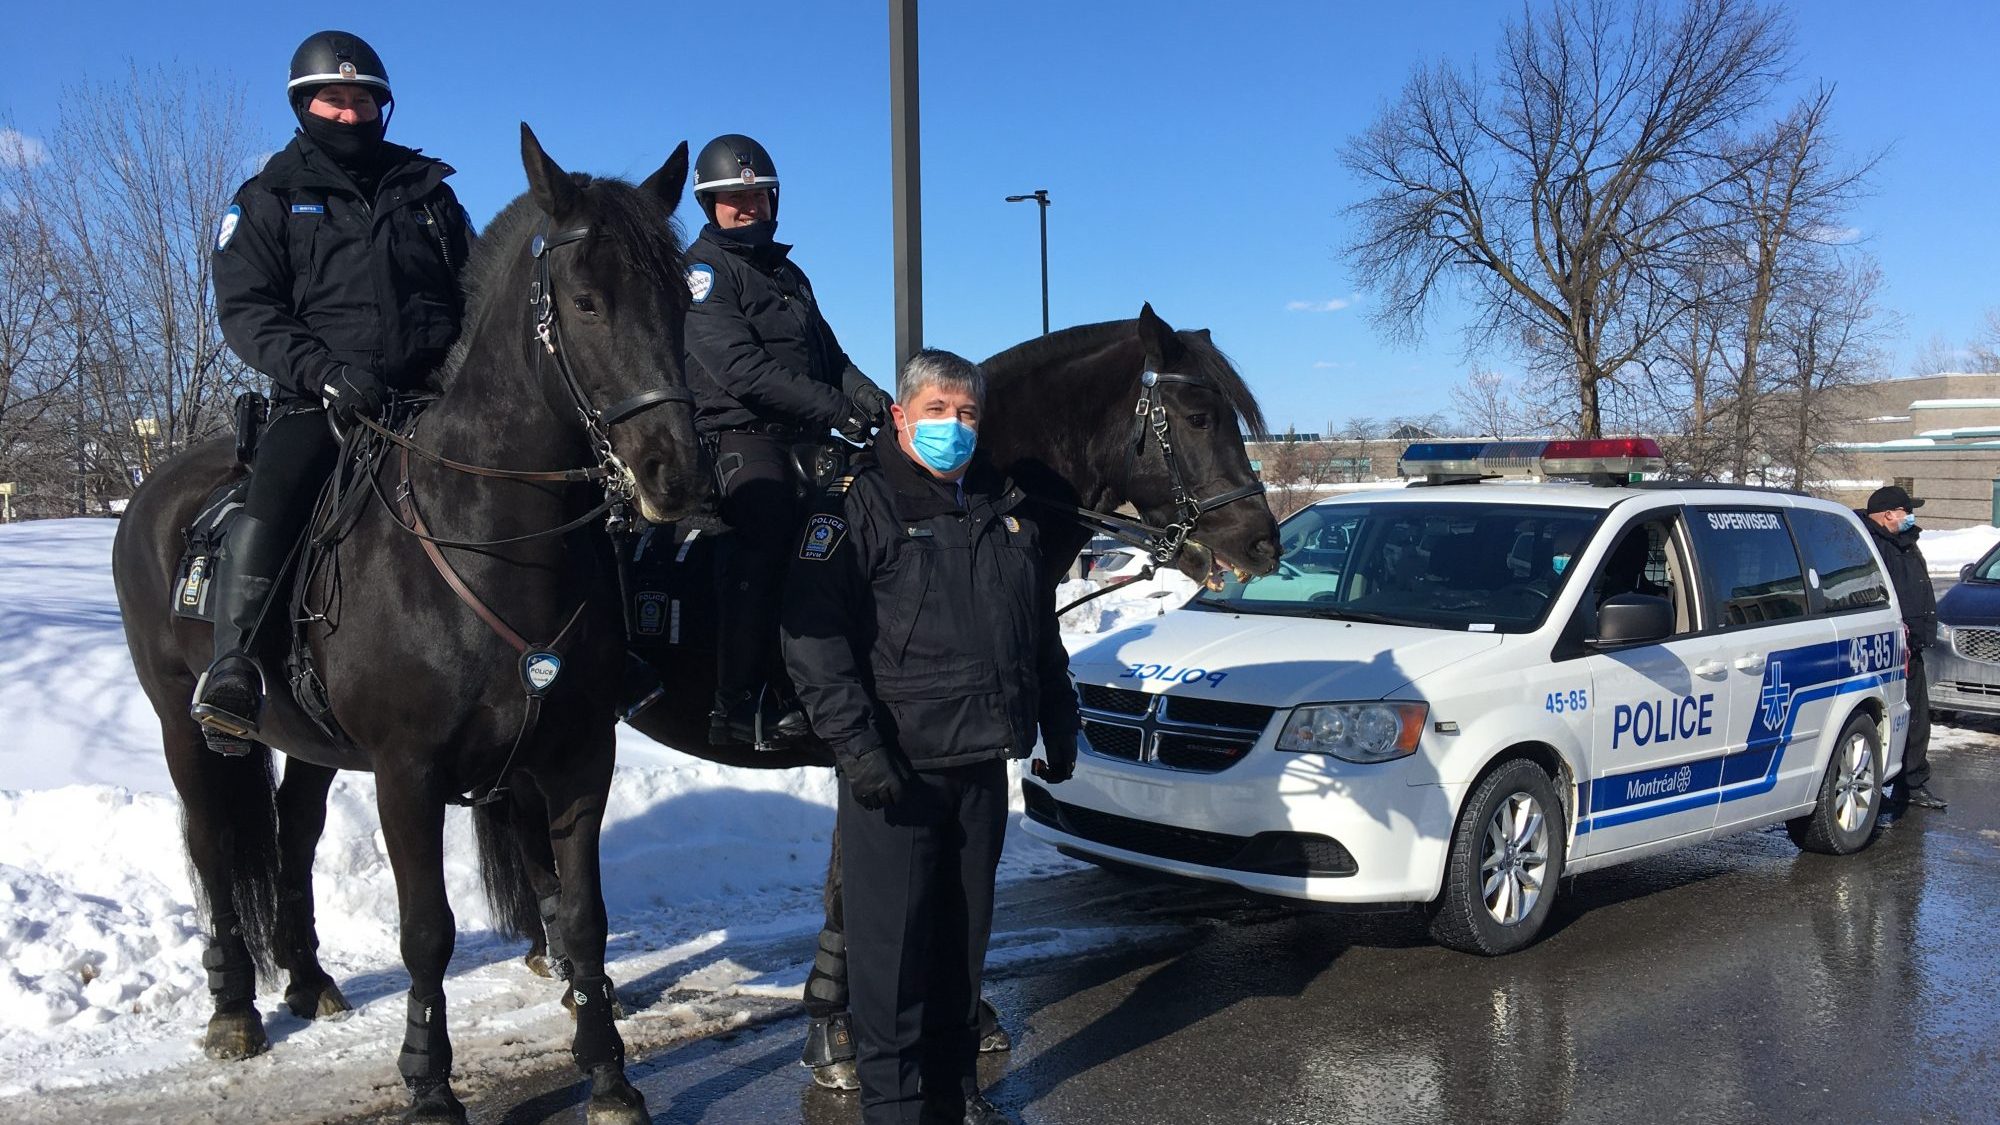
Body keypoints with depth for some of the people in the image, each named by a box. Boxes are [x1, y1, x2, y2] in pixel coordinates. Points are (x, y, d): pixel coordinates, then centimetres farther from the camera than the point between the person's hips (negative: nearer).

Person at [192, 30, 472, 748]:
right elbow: (246, 310, 0)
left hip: (433, 397, 3)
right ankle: (231, 675, -23)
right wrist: (325, 371, -18)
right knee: (269, 511, -28)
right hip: (318, 403, -3)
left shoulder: (428, 192, 19)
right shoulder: (269, 199, 11)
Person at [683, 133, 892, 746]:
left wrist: (870, 396, -1)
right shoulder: (704, 268, -1)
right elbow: (741, 370, -15)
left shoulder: (788, 273, 25)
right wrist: (838, 407, -20)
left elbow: (829, 355, 22)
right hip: (739, 435, -8)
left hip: (802, 437, 8)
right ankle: (737, 709, -20)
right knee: (765, 540, -22)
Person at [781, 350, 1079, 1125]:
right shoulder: (858, 508, -7)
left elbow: (1043, 634, 21)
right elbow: (812, 634, -16)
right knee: (892, 942, 1)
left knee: (964, 932, 16)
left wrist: (1058, 730, 18)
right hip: (894, 769, -6)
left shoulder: (1007, 511, 13)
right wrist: (855, 744, -23)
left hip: (983, 765, 6)